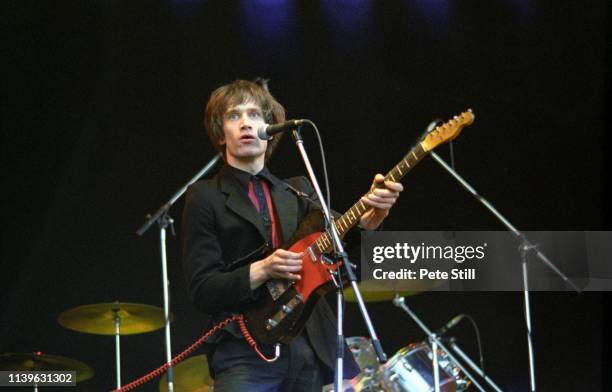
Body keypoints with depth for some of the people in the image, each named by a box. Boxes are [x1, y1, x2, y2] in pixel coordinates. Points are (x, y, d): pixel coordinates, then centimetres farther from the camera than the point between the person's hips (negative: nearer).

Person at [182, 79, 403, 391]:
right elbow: (202, 290, -5)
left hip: (308, 350, 5)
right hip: (244, 354, -5)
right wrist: (262, 270, -18)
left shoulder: (298, 191, 19)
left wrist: (374, 211, -15)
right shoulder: (206, 198, 3)